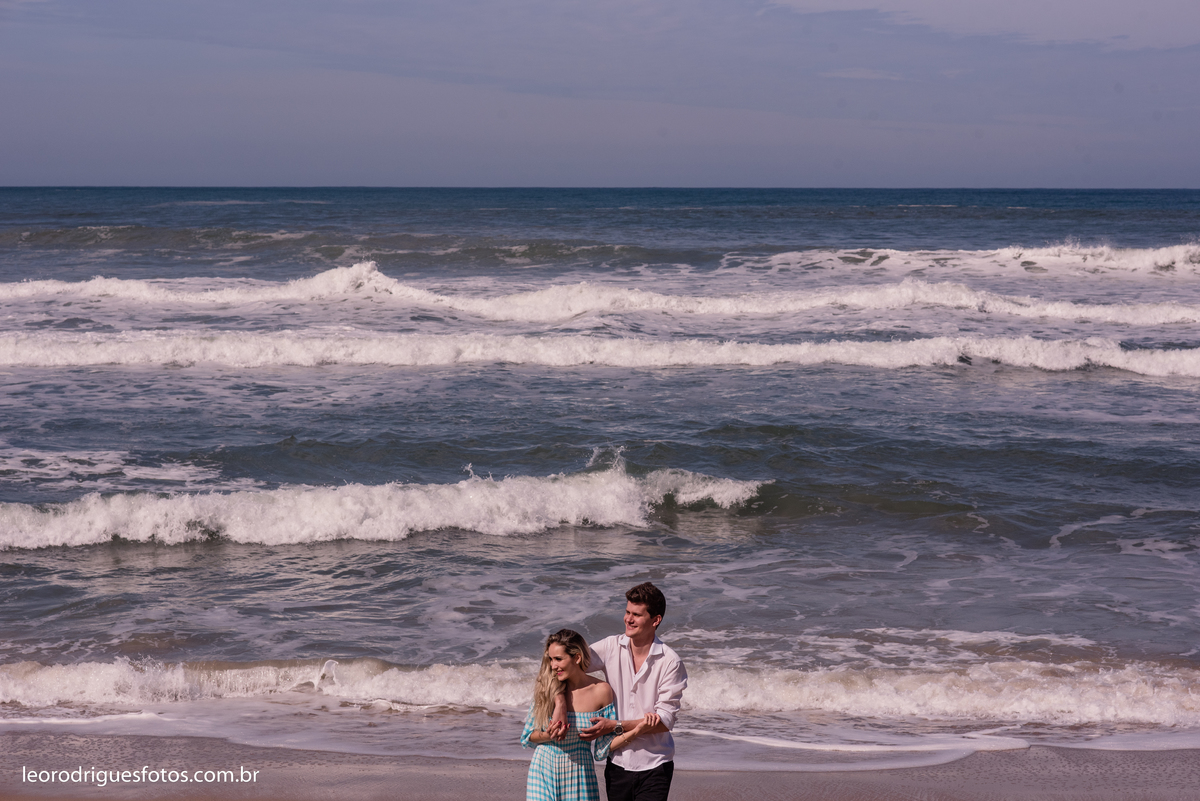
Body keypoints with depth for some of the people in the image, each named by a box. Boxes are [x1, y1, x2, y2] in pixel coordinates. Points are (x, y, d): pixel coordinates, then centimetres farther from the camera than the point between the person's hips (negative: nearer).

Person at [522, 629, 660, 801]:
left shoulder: (601, 691, -6)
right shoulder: (546, 687, -4)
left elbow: (604, 747, -1)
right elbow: (527, 737, 4)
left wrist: (636, 730, -14)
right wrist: (548, 736, -17)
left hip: (578, 774, -1)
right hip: (543, 772, 1)